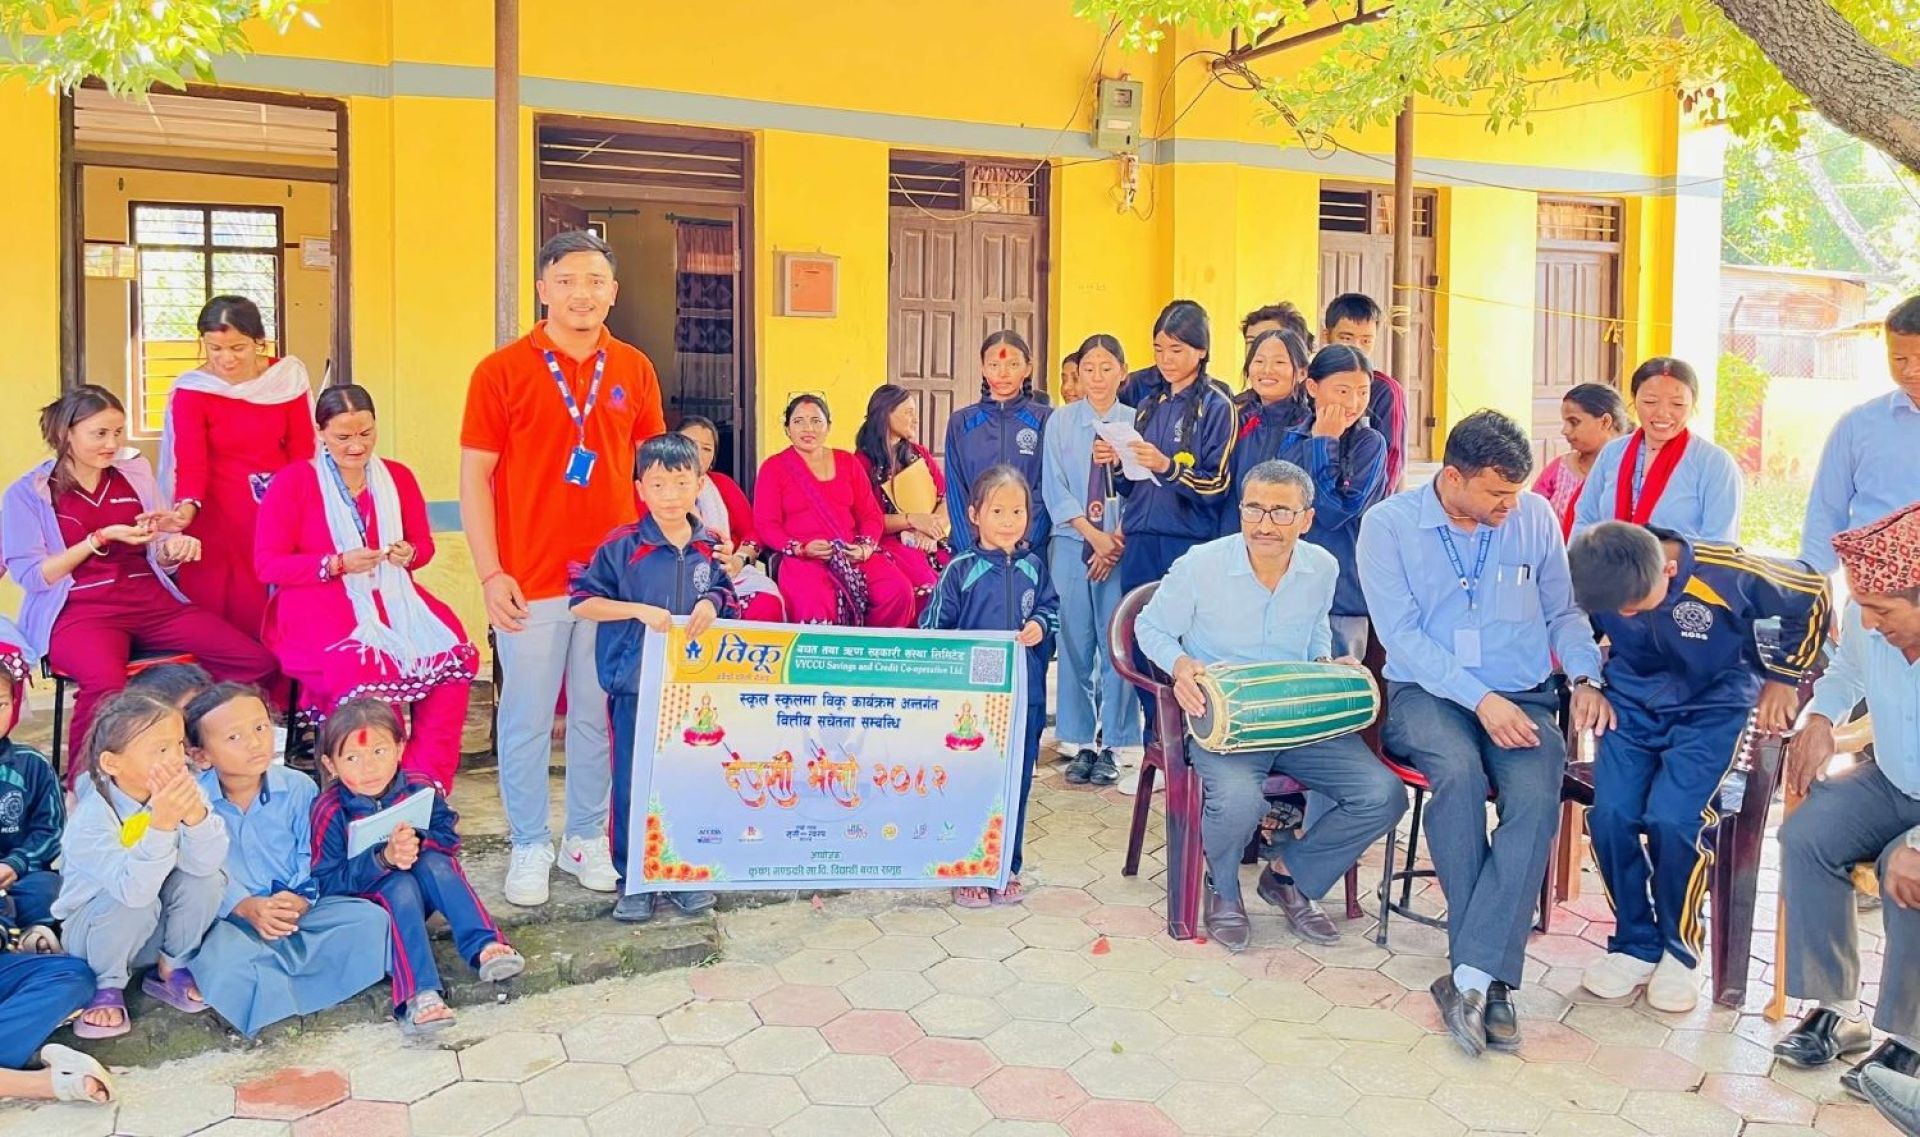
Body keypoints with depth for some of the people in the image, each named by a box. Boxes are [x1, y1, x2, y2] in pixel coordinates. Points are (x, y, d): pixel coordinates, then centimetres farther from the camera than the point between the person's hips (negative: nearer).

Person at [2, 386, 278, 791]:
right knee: (106, 685, -39)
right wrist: (102, 538, -12)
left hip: (152, 600, 4)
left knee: (257, 662, -17)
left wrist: (175, 547, -8)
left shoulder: (136, 473, 15)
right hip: (79, 610, -4)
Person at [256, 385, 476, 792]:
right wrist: (338, 564, -16)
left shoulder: (398, 477, 11)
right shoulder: (292, 482, 0)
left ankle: (427, 782, -17)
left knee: (454, 655, -25)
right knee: (367, 667, -36)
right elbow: (267, 563, -3)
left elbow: (424, 544, 18)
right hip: (319, 605, -4)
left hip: (392, 598, 4)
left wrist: (410, 554, -7)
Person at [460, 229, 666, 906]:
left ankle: (587, 837, 26)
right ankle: (529, 846, 21)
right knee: (526, 720, 6)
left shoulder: (635, 371, 7)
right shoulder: (502, 370, -3)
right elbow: (473, 477, -3)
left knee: (599, 715, 11)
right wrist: (490, 573, -10)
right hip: (529, 582, -2)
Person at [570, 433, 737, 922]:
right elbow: (581, 602, -7)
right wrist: (639, 611, -17)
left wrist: (712, 605, -9)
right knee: (633, 784, 5)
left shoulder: (711, 549, 2)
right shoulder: (622, 546, -7)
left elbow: (729, 602, 13)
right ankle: (633, 880, 19)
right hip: (636, 684, -2)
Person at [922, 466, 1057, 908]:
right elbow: (934, 630, -2)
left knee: (1016, 781, 10)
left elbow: (1051, 609, 14)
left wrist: (1040, 626, -7)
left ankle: (1007, 867, 24)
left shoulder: (1033, 568, 7)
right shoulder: (960, 570, -4)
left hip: (1024, 697, 3)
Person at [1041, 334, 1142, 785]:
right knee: (1075, 644, 3)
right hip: (1071, 543, 1)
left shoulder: (1136, 422, 4)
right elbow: (1054, 489, 1)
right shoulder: (1060, 422, 7)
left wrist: (1118, 541, -10)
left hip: (1123, 546, -1)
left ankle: (1112, 746, 8)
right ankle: (1079, 743, 12)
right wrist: (1094, 535, -9)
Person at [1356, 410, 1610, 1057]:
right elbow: (1401, 634, -10)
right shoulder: (1388, 525, -3)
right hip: (1426, 693, -2)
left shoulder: (1535, 517, 7)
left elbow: (1564, 611, 16)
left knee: (1536, 796, -30)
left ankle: (1470, 975, -28)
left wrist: (1585, 678, -3)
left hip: (1523, 695, 3)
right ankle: (1490, 977, -25)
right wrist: (1480, 699, -19)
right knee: (1459, 770, -35)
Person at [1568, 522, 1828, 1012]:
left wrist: (1782, 676, 1)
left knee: (1672, 819, -23)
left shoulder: (1727, 573, -24)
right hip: (1631, 703, 3)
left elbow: (1812, 594, -5)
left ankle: (1680, 949, 3)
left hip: (1710, 709, -3)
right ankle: (1636, 946, 4)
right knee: (1610, 813, -18)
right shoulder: (1599, 582, -15)